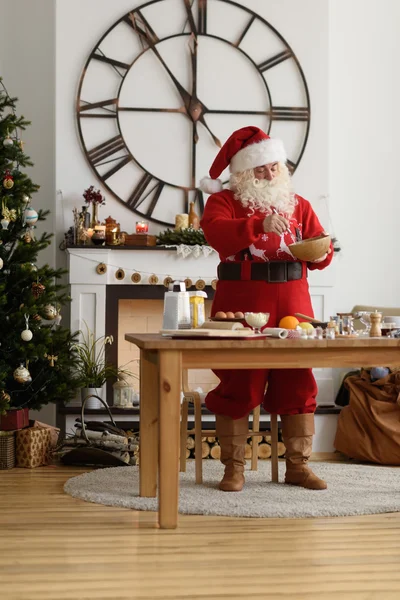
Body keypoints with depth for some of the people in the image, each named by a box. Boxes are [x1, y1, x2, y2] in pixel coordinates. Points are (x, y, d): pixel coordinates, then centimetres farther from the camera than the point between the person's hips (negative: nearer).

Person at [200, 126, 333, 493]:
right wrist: (260, 224, -32)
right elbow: (215, 232, -19)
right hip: (242, 304, -4)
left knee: (298, 382, 4)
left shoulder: (298, 204, 16)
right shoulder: (224, 201, 3)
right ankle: (234, 467, 8)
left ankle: (298, 465, 14)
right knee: (239, 383, -2)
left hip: (292, 303, 4)